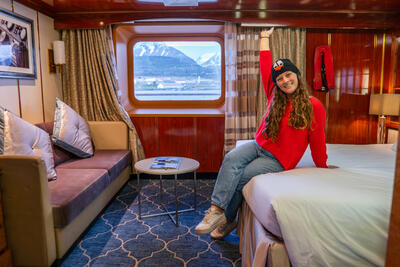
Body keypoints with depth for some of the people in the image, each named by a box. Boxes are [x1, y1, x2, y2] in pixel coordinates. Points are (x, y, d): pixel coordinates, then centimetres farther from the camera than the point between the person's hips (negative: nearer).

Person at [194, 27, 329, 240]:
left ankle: (228, 219, 0)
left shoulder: (314, 106, -7)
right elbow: (265, 66, 12)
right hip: (259, 145, 5)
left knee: (240, 178, -23)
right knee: (231, 158, -27)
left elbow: (317, 142, -1)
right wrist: (265, 37, 20)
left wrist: (323, 169, 9)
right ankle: (216, 207, -30)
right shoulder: (275, 97, 6)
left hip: (278, 160, -4)